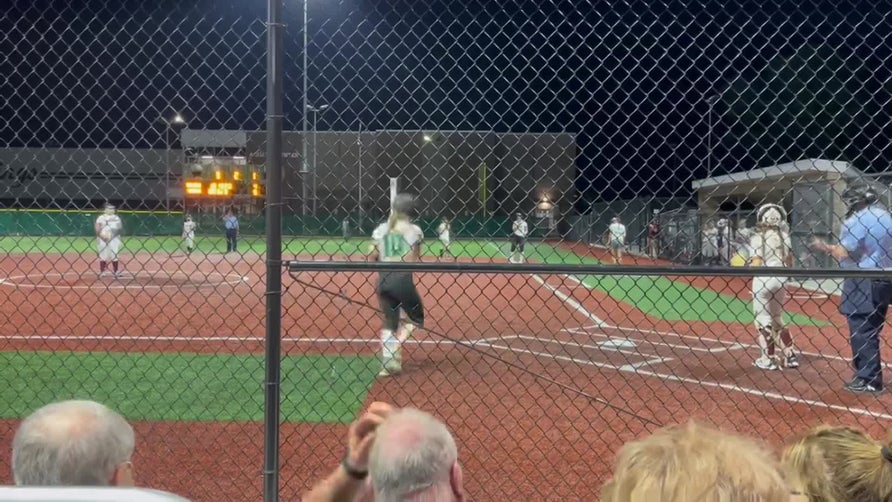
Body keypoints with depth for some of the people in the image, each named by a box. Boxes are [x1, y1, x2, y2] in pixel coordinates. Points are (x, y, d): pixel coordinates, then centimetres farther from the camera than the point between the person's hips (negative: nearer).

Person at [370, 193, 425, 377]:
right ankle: (395, 347, -9)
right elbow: (415, 259, -1)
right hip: (403, 278, -4)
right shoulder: (414, 230, 0)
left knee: (389, 322, 16)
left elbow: (373, 255, 2)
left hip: (383, 278, 4)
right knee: (417, 317, 15)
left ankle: (387, 364, 6)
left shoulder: (381, 229, 7)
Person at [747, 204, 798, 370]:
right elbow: (789, 262, 8)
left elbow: (756, 264, -14)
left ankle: (768, 359, 4)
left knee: (763, 319, 5)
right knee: (777, 318, 19)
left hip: (763, 279, -5)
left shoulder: (758, 238, -10)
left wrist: (748, 263, 5)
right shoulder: (784, 236, 5)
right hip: (781, 279, 6)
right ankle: (790, 356, 16)